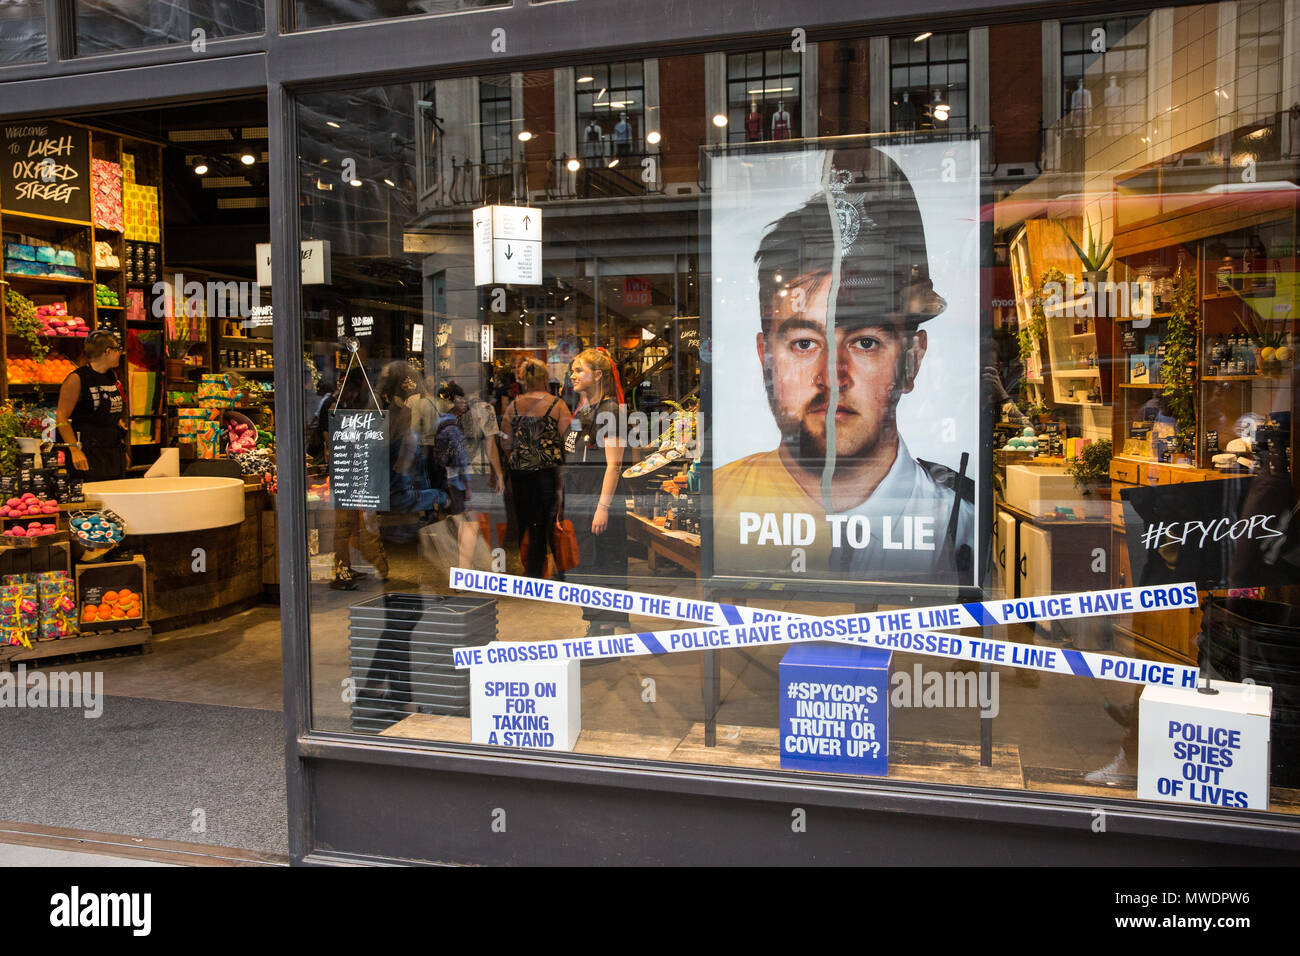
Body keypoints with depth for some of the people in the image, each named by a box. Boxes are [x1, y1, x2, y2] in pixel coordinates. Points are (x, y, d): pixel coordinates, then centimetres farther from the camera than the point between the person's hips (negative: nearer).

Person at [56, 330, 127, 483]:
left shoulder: (112, 376, 15)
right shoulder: (77, 379, -8)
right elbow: (61, 417, -11)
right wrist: (75, 450, -18)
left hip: (115, 453, 7)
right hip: (88, 453, -7)